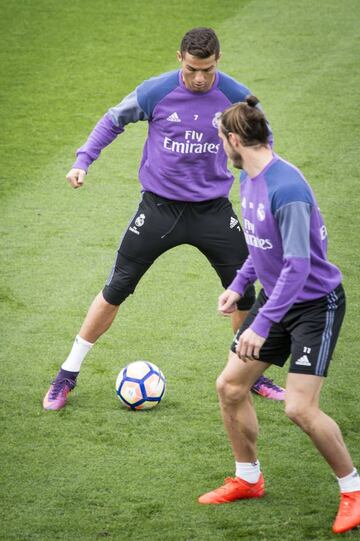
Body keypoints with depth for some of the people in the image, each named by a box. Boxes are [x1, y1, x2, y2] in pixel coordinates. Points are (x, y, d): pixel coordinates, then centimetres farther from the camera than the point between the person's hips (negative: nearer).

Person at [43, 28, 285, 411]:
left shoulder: (235, 97, -9)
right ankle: (67, 374, 12)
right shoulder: (155, 92, -13)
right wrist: (83, 160, -6)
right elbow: (113, 121, 4)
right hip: (159, 206, -1)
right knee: (116, 290, 0)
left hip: (213, 209, 2)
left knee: (244, 292, 2)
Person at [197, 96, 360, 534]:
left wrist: (262, 324, -31)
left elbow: (297, 265, -31)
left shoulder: (285, 189, -28)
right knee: (230, 387, 8)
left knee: (300, 408, -16)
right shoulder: (248, 180, 2)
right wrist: (238, 285, 18)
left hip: (316, 304, -9)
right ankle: (247, 479, 28)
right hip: (275, 298, 9)